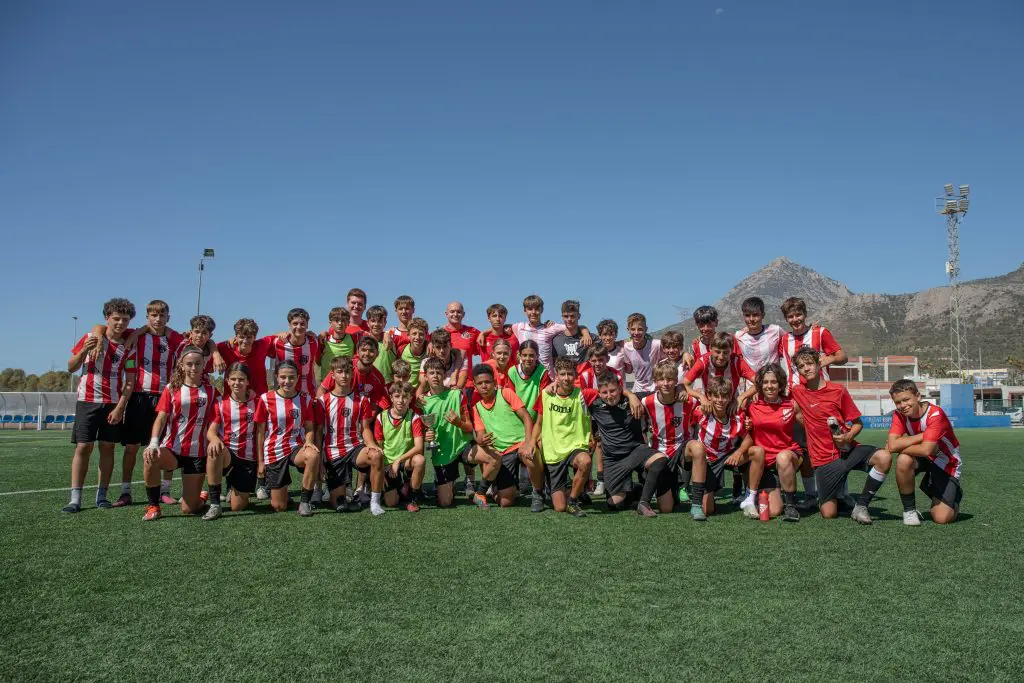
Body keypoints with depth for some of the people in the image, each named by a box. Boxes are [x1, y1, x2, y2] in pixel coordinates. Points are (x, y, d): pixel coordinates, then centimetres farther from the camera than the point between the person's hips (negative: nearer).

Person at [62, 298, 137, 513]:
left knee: (108, 447, 2)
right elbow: (71, 368, 4)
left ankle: (102, 495, 10)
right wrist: (83, 351, -15)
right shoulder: (90, 338, 2)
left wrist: (120, 408, -9)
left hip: (113, 404, 1)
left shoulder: (128, 348, 2)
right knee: (83, 446, -6)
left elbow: (129, 382, 1)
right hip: (87, 401, -1)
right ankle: (75, 499, -5)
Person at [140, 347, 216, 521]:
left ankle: (198, 497, 38)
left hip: (197, 454, 0)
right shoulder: (172, 388, 3)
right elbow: (161, 417, -7)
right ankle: (153, 506, -14)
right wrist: (153, 443, -23)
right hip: (171, 449, 0)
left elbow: (214, 421, 8)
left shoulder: (210, 390, 5)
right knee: (150, 458, -36)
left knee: (189, 509, -2)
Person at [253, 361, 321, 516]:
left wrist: (308, 442, -18)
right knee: (279, 507, 0)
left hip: (296, 447, 1)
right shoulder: (266, 399, -6)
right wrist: (260, 461, 1)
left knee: (314, 455, -38)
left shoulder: (305, 399, -1)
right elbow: (260, 432, -1)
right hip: (274, 452, -1)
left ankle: (305, 501, -18)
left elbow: (309, 428, 4)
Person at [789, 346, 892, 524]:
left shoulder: (838, 390, 1)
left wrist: (849, 436, -15)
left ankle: (861, 506, -13)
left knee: (883, 457, -31)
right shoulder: (798, 392, 3)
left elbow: (858, 423, 4)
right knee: (828, 514, -8)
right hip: (824, 459, 0)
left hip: (848, 449, 0)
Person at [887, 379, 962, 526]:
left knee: (942, 518, -14)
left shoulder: (935, 414, -27)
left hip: (945, 463, -3)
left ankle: (953, 495, 24)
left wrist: (900, 447, -25)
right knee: (903, 460, -35)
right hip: (923, 458, 3)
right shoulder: (899, 415, -13)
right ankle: (909, 510, -13)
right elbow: (892, 446, -28)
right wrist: (922, 436, -31)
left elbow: (926, 450, -38)